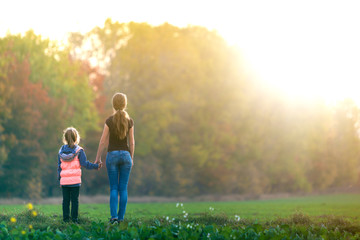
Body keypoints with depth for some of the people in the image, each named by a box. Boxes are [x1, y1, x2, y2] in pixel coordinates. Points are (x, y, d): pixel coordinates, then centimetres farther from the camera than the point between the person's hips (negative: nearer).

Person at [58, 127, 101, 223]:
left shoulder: (61, 151, 8)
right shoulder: (79, 151, -4)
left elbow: (59, 167, 11)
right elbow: (84, 163, -9)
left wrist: (60, 179, 17)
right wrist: (96, 166, -1)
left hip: (64, 180, 3)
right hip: (75, 180, -3)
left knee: (65, 200, 8)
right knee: (74, 200, 1)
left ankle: (65, 218, 9)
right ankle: (74, 219, 0)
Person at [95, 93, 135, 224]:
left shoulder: (109, 121, -8)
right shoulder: (129, 121, -2)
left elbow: (103, 141, -6)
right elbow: (131, 142, 2)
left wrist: (98, 158, 3)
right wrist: (131, 158, 13)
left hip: (112, 155, -1)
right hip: (125, 155, 1)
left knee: (114, 188, 5)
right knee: (123, 188, 8)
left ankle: (114, 216, -9)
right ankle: (121, 217, 7)